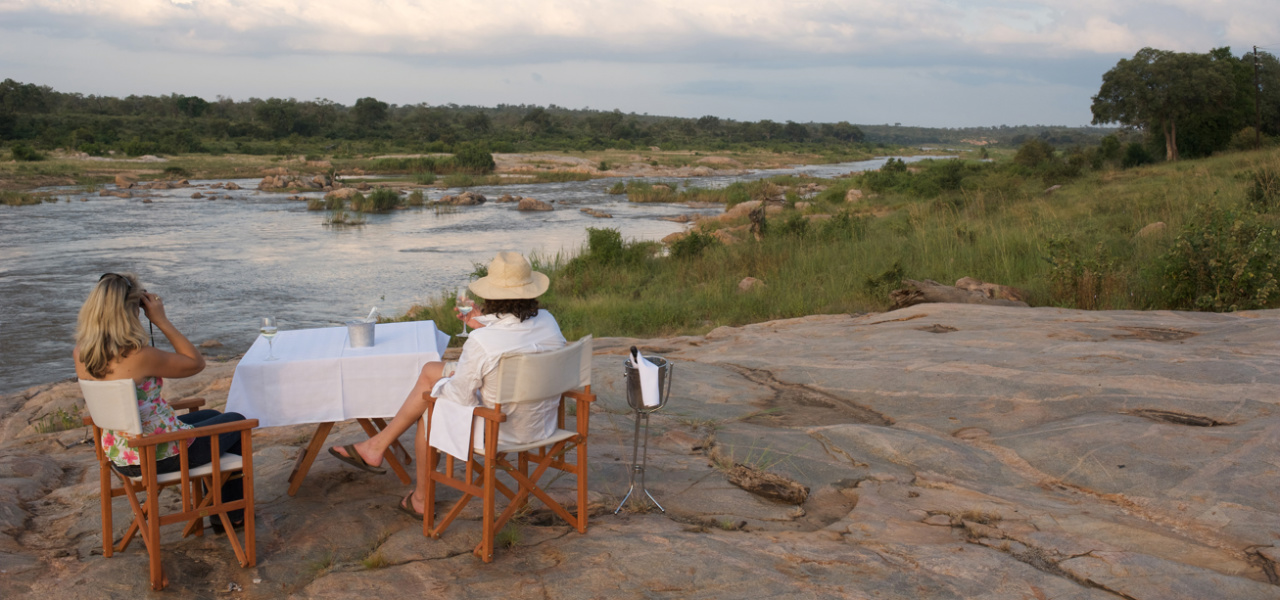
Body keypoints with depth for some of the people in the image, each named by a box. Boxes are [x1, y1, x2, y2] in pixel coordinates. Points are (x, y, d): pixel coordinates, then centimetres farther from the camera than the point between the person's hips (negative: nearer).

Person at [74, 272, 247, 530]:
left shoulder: (81, 356, -9)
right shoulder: (140, 357, -31)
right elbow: (196, 363, -16)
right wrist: (161, 320, -16)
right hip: (164, 456, -8)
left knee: (210, 416, 31)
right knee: (235, 422, 20)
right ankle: (234, 513, 34)